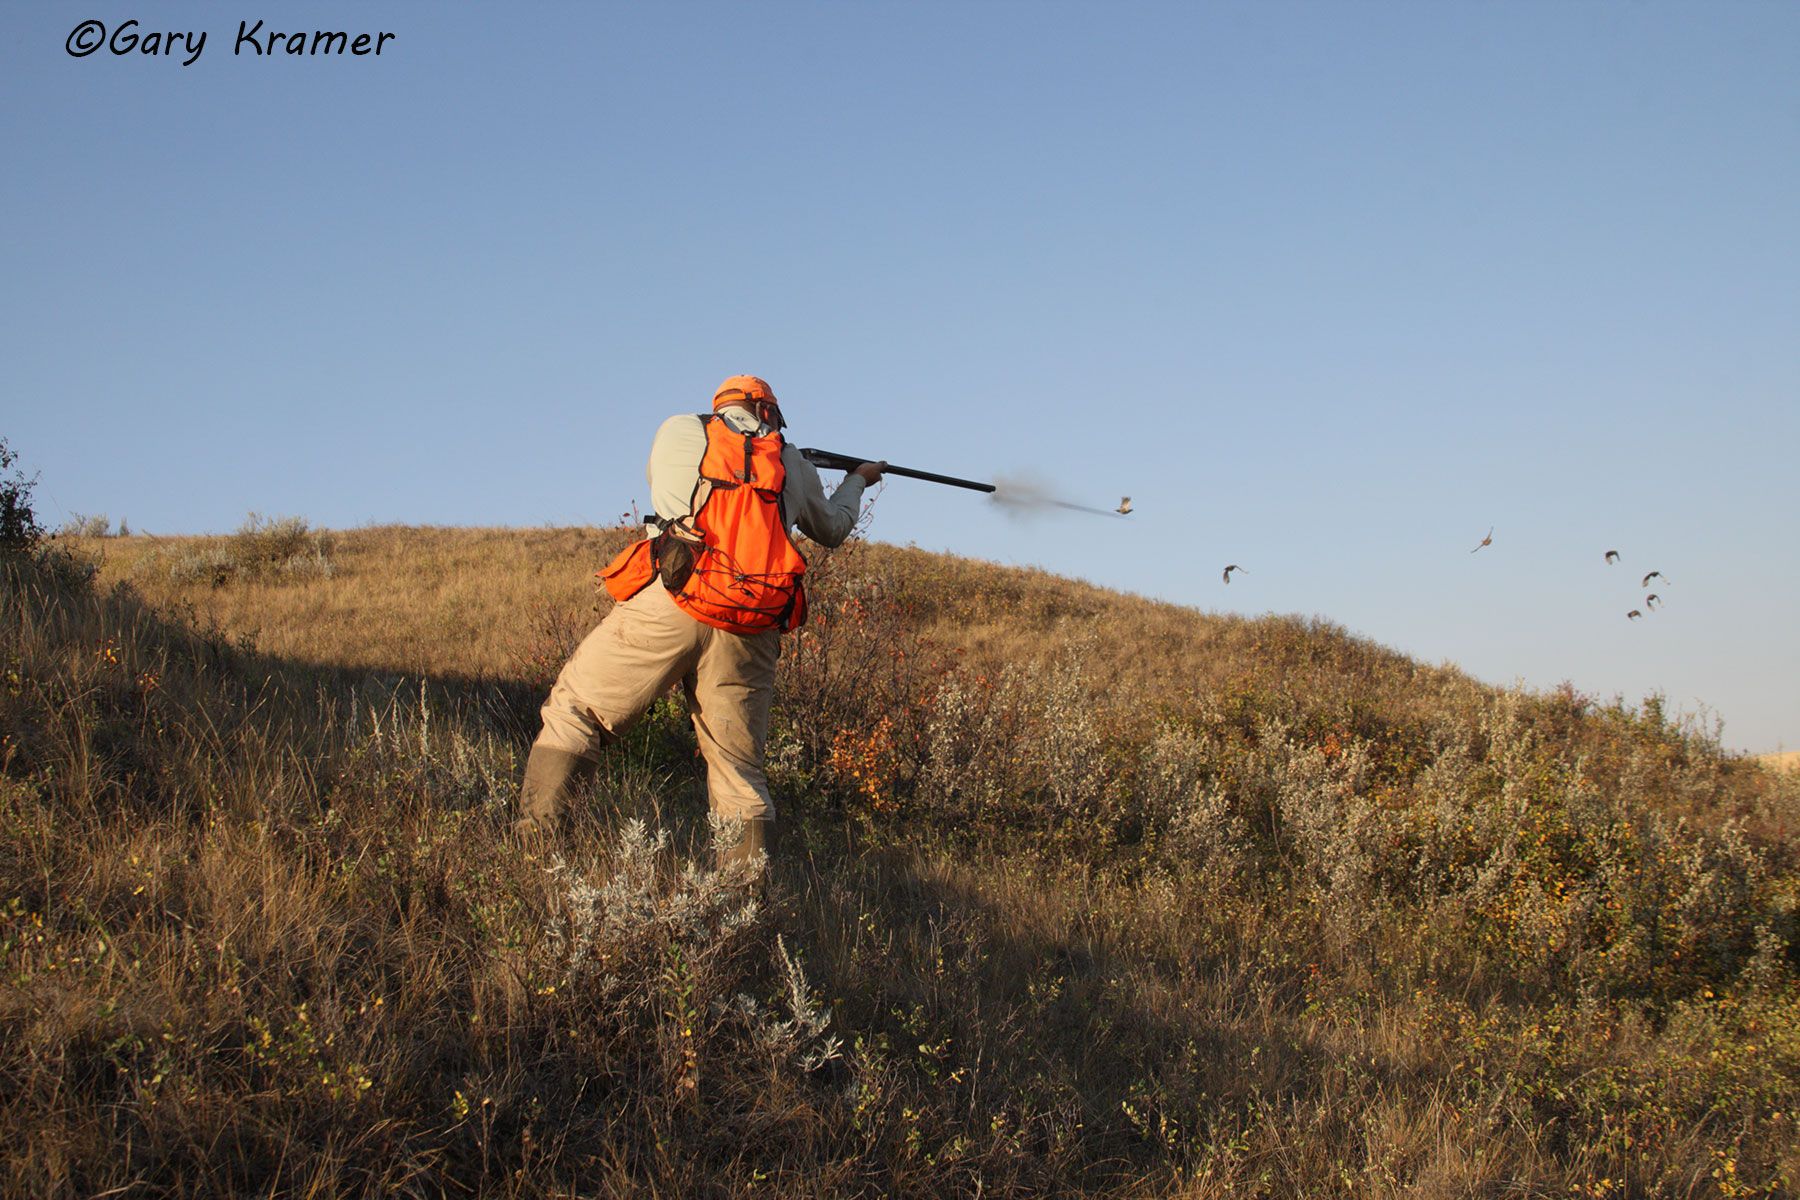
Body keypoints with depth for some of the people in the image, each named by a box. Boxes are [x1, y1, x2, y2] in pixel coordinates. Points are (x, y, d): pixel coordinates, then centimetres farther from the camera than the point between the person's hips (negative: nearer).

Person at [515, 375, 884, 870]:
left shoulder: (678, 431, 15)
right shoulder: (793, 463, 21)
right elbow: (832, 529, 38)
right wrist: (857, 479, 59)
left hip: (668, 606, -2)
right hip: (749, 632, 3)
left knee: (574, 710, 7)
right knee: (740, 770, 9)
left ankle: (529, 844, -4)